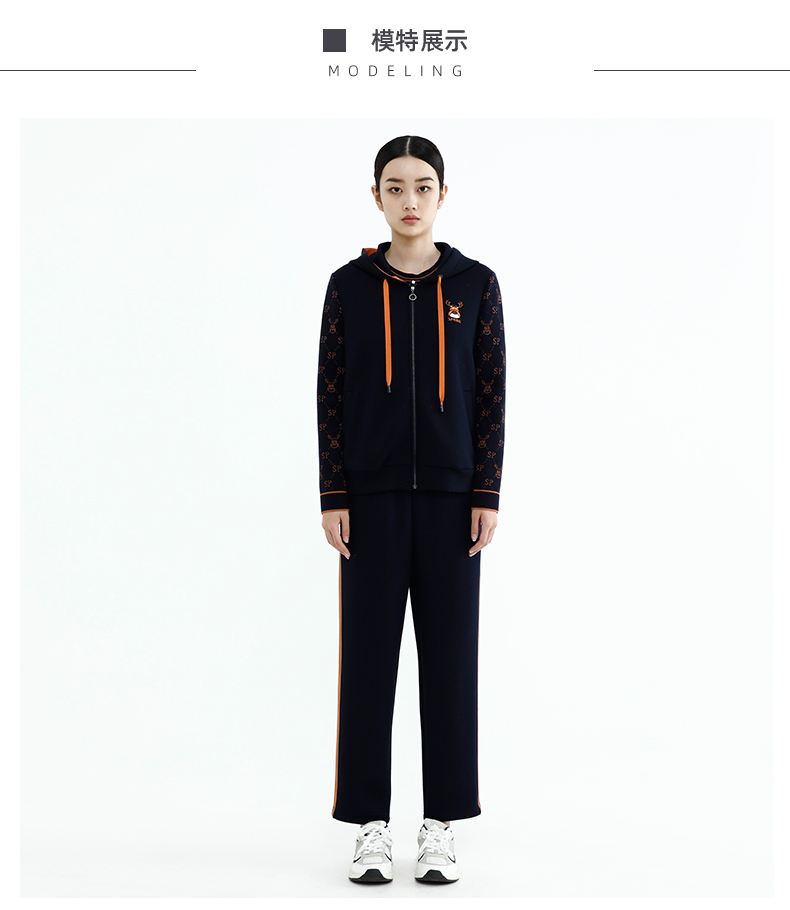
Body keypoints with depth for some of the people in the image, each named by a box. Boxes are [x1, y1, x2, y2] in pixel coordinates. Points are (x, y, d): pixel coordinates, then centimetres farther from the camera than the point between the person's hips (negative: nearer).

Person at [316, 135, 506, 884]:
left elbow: (491, 396, 2)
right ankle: (370, 828, 12)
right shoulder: (350, 286, 3)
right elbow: (332, 397, 1)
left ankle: (441, 826, 14)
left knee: (450, 654, 3)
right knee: (369, 654, 1)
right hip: (373, 494, 0)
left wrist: (487, 496, -5)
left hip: (450, 493, 0)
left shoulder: (475, 284, 3)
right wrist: (332, 498, -5)